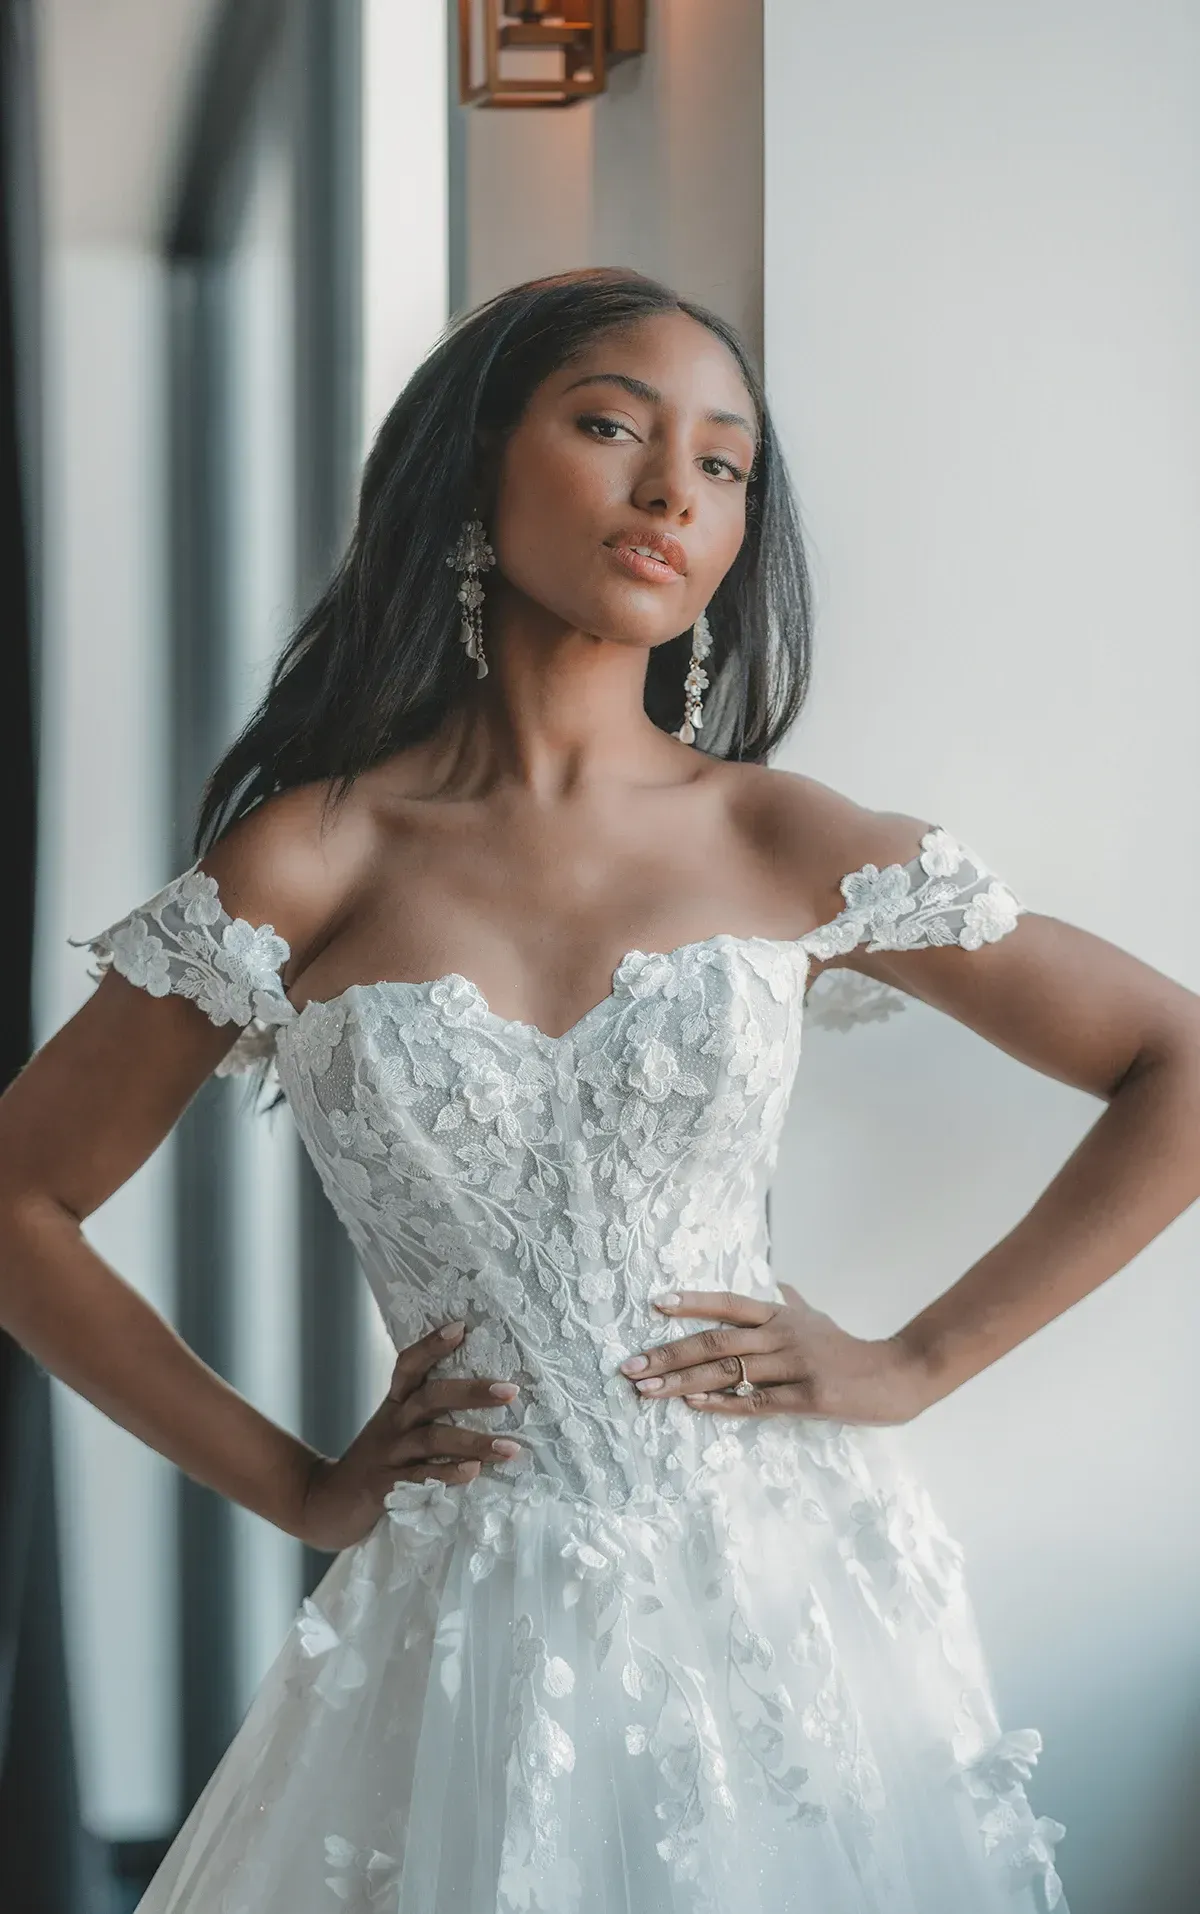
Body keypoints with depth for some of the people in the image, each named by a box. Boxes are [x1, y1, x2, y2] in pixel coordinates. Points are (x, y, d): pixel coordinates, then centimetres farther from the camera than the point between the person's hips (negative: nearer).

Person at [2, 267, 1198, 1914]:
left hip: (785, 1604, 1)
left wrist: (920, 1363, -2)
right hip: (476, 1634, -1)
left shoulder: (791, 847, 0)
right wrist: (293, 1488, 0)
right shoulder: (313, 866, -3)